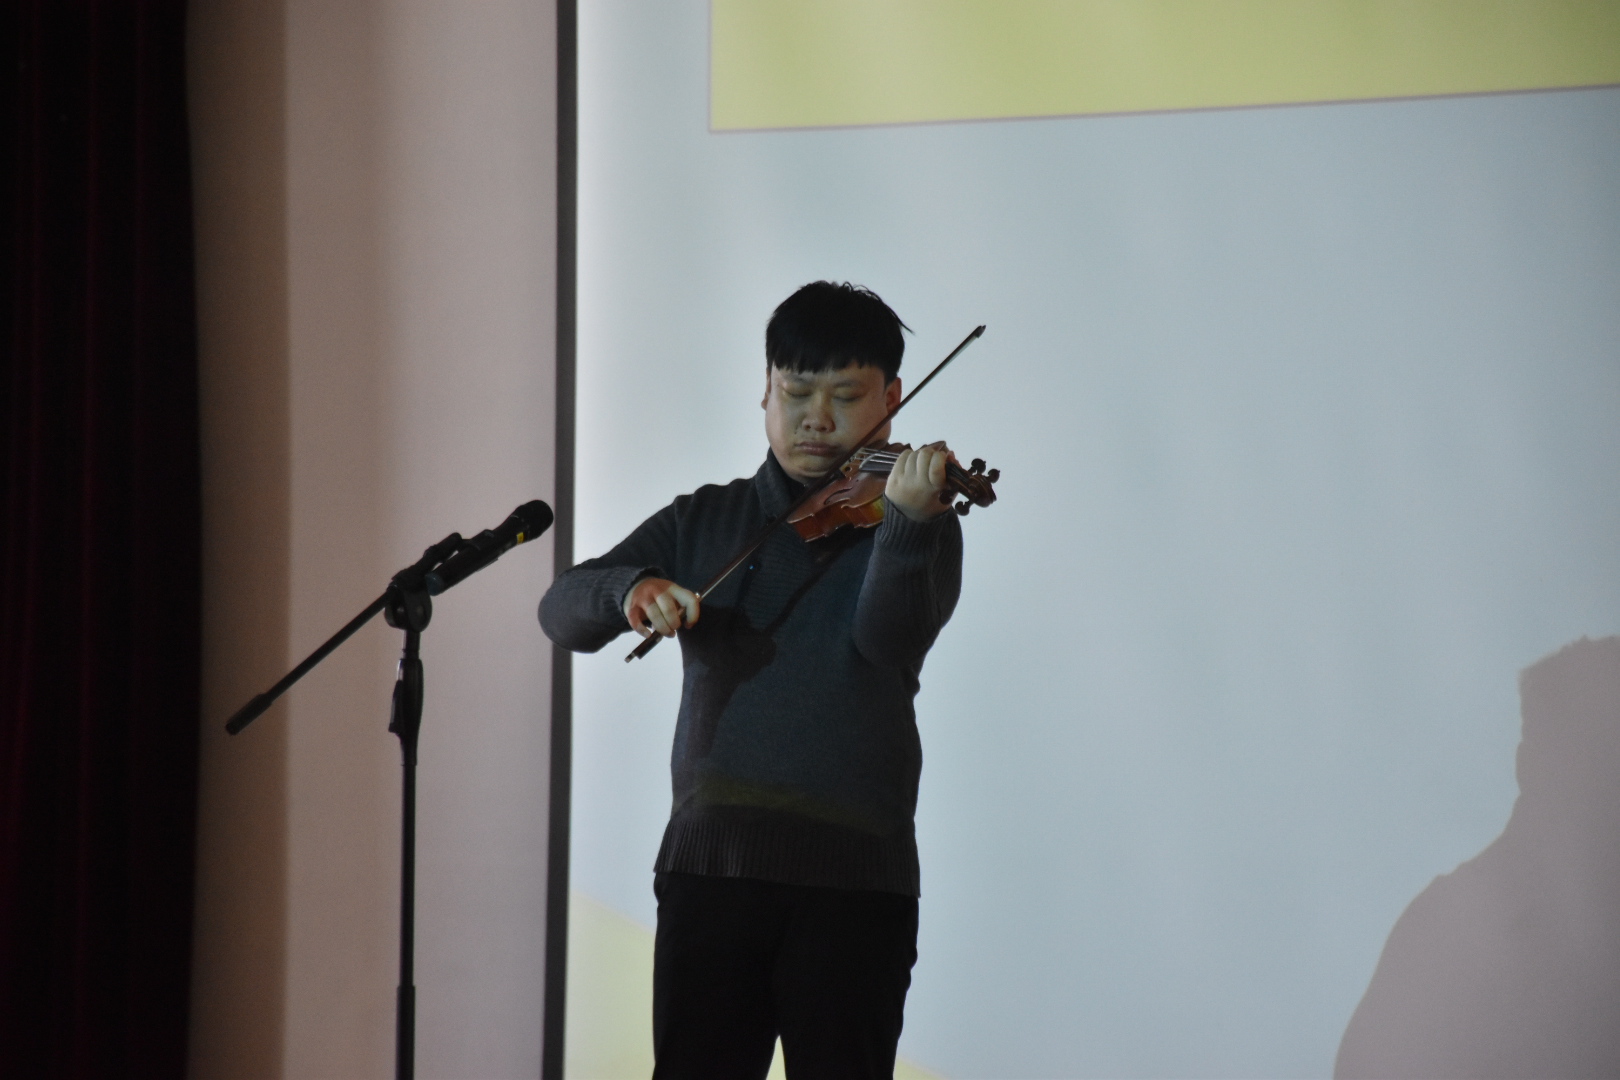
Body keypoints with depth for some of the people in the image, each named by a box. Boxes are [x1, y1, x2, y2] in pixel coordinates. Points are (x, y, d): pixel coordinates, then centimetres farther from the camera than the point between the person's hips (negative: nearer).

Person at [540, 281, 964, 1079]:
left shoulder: (920, 529, 4)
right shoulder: (705, 522, 14)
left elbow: (888, 638, -16)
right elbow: (562, 610, 7)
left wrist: (908, 522, -35)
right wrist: (632, 589, -16)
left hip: (854, 872, -2)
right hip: (712, 860, 3)